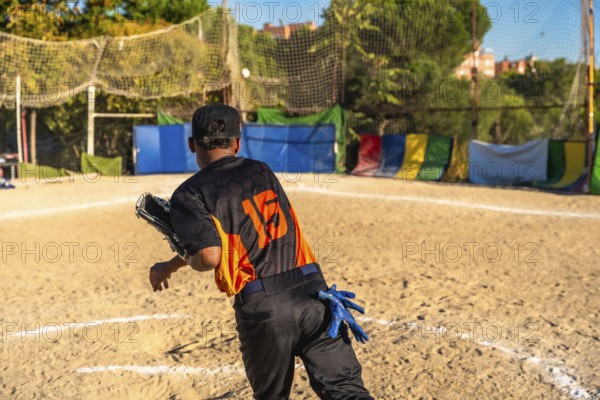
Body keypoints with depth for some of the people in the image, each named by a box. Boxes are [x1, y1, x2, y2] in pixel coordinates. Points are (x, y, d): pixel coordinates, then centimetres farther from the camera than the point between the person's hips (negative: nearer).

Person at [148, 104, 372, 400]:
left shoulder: (189, 194, 0)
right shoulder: (262, 172, 17)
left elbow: (209, 257, -12)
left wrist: (172, 265, 10)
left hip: (261, 309, -3)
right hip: (314, 295, 3)